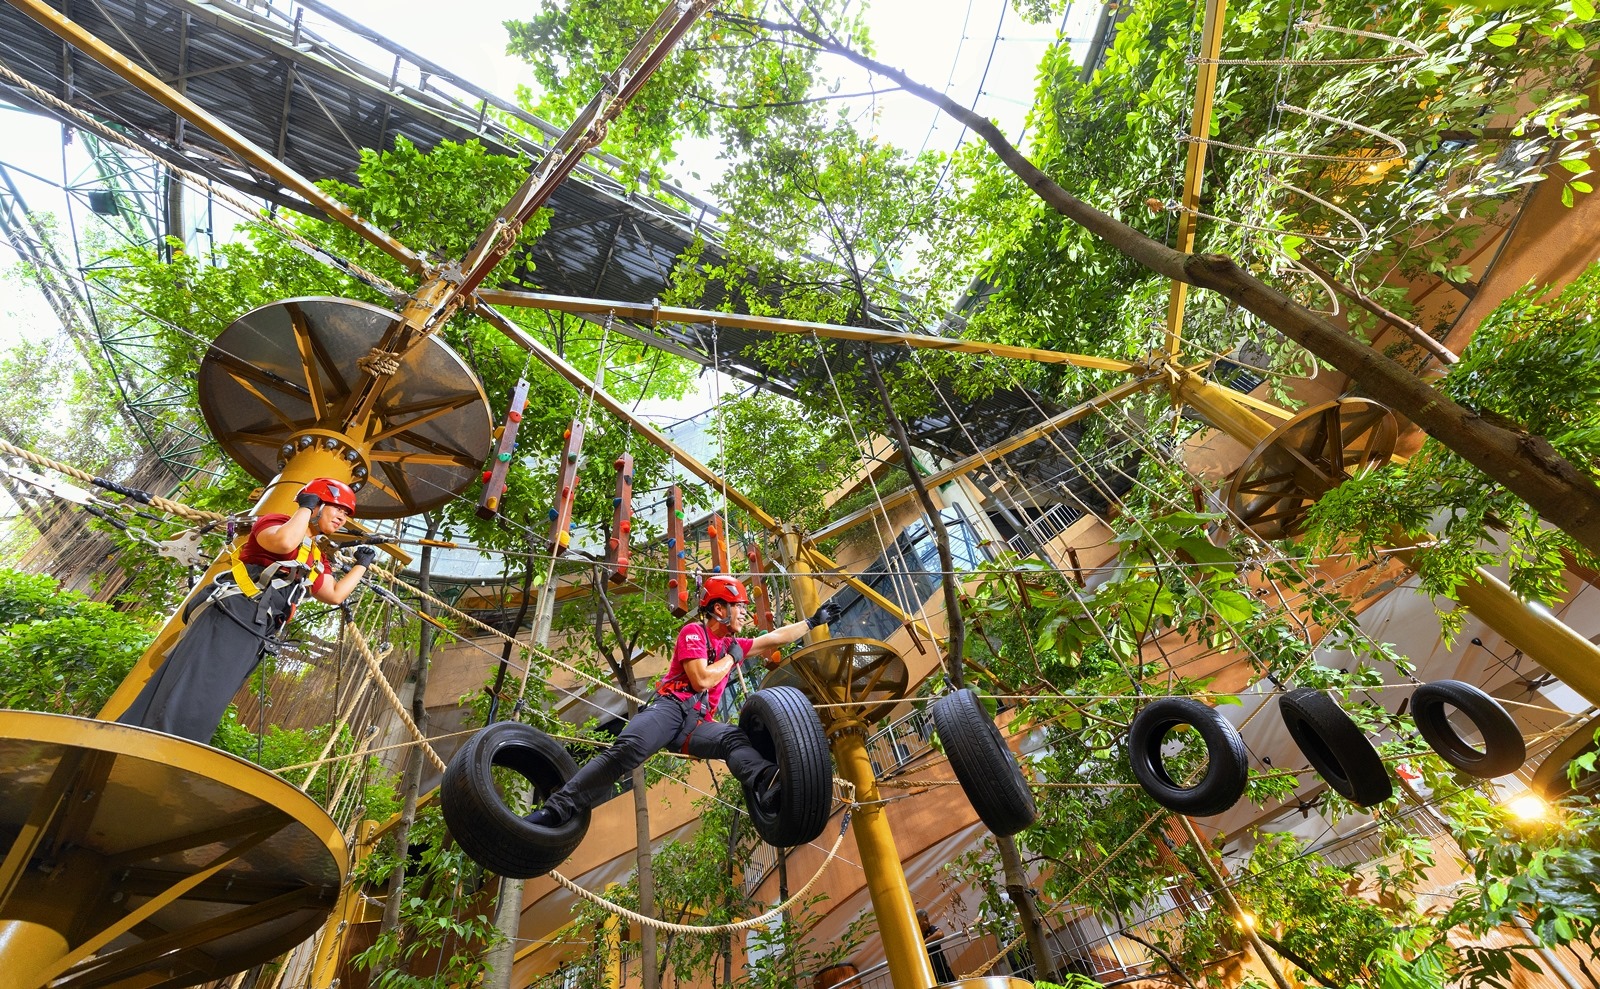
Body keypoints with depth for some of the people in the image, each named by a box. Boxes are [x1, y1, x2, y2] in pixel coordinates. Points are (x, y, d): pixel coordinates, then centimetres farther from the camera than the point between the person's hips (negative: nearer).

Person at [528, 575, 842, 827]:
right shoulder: (693, 632, 3)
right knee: (627, 749, -33)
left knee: (736, 739, -27)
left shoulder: (732, 644, 25)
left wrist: (813, 622, 33)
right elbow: (701, 679, -11)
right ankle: (557, 808, -33)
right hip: (671, 707, -5)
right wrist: (731, 658, 4)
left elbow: (775, 638, 31)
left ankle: (769, 787, -56)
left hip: (698, 723, 5)